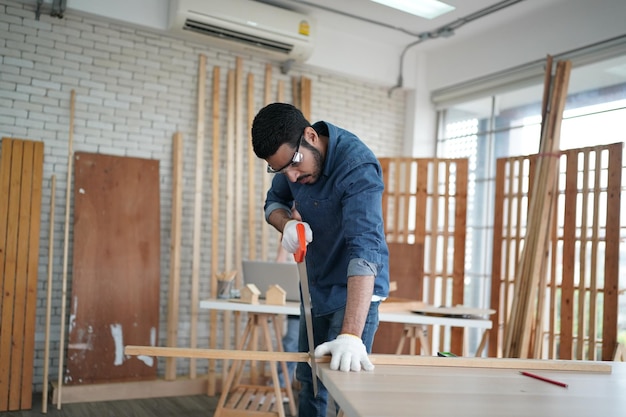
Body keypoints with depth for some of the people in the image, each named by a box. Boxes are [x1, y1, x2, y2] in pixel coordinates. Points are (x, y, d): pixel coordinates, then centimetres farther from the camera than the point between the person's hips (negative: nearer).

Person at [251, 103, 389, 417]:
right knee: (308, 378, 17)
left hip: (353, 291, -7)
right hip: (315, 287, 7)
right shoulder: (291, 154, -8)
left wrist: (351, 335, -49)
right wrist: (287, 224, -19)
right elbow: (274, 202, 7)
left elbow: (364, 249, -40)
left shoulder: (357, 167, -30)